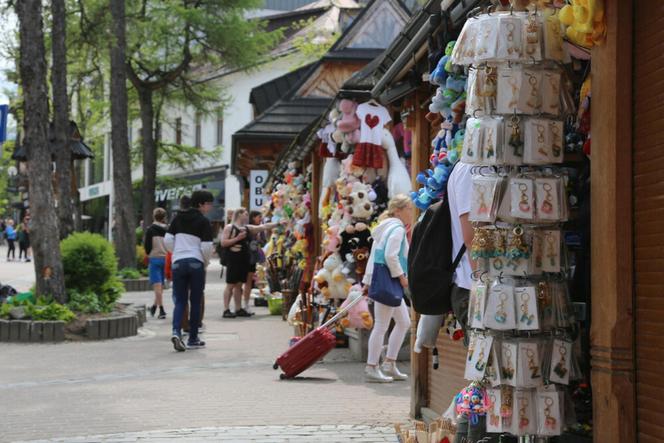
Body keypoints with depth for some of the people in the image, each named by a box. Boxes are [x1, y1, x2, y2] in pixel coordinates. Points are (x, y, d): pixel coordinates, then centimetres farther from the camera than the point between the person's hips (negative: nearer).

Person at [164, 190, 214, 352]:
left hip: (178, 263, 3)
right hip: (196, 263, -3)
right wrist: (206, 262, 9)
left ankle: (176, 331, -18)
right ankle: (193, 339, 12)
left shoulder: (178, 218, 8)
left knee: (180, 301, 6)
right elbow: (206, 247, -9)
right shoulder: (204, 222, -4)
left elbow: (167, 241, 5)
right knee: (195, 302, 8)